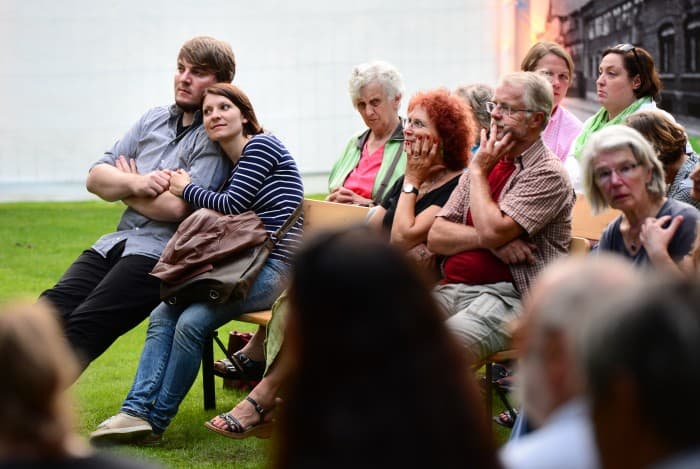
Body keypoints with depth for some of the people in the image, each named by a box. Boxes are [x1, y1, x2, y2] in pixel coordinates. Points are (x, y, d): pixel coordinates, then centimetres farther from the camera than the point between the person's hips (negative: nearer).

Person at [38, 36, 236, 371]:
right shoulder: (154, 120, 18)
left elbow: (179, 207, -16)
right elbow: (95, 178, 13)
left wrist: (123, 188, 2)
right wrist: (135, 183, -10)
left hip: (164, 253, -7)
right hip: (117, 242, 7)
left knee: (84, 326, -24)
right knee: (51, 308, -17)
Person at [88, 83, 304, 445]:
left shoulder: (261, 146, -5)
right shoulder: (229, 164, 20)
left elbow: (232, 206, -12)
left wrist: (186, 190, 2)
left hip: (274, 267, -9)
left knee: (192, 321, -26)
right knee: (162, 315, -9)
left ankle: (155, 419, -16)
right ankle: (137, 411, -19)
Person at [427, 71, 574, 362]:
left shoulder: (548, 174, -3)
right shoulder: (486, 163, 20)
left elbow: (492, 230, -16)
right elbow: (436, 238, 12)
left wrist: (479, 171, -2)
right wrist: (487, 239, -8)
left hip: (507, 297, -7)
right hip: (452, 289, 7)